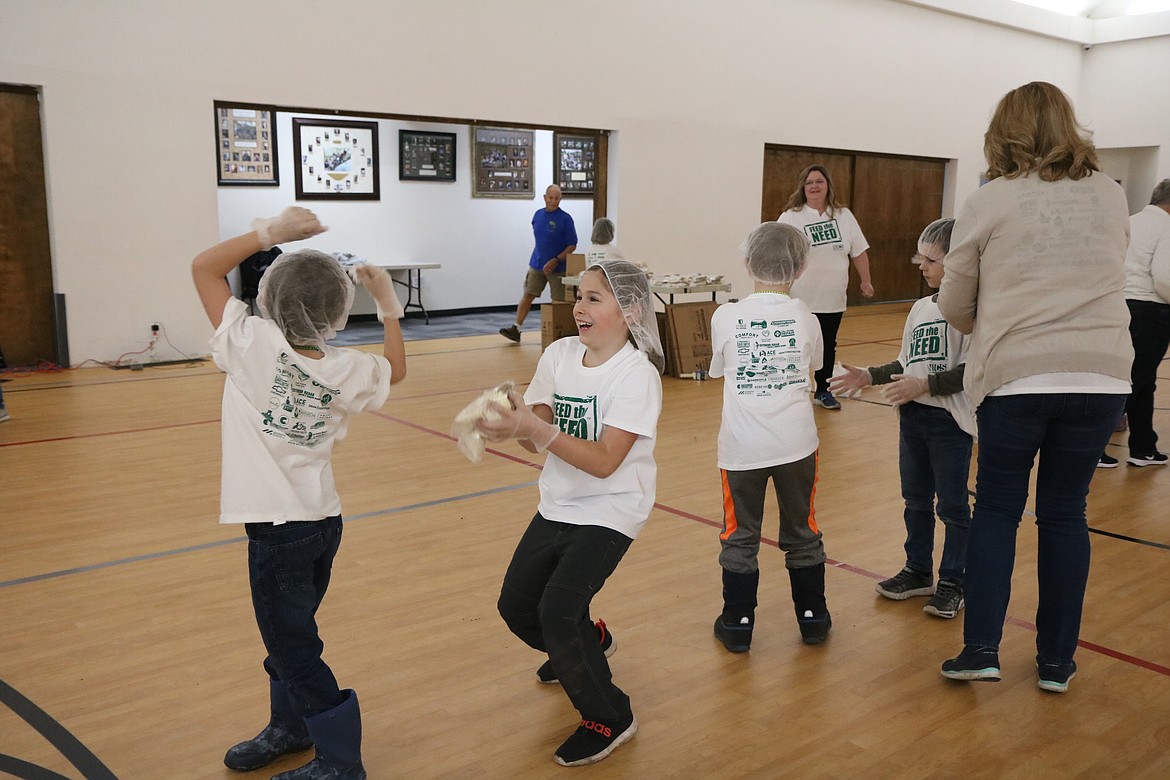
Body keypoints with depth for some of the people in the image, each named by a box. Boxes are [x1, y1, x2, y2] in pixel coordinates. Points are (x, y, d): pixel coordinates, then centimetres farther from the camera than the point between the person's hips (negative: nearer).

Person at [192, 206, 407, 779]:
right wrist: (389, 306, 21)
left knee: (295, 649, 6)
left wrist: (271, 232, -7)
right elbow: (395, 369, 21)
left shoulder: (255, 346, -16)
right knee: (289, 632, 25)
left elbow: (204, 267, -8)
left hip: (278, 528, -7)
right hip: (324, 518, 7)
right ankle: (291, 727, 44)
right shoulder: (349, 370, -2)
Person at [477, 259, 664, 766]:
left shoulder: (637, 374, -19)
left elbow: (604, 461, -25)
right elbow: (538, 436, -6)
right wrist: (514, 424, -29)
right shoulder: (560, 354, -2)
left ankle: (608, 719, 9)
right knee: (515, 605, 10)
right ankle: (586, 644, 42)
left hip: (609, 513, -6)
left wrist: (537, 429, -35)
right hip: (557, 505, 7)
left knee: (557, 611, -16)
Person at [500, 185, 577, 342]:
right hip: (537, 265, 4)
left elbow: (572, 245, -9)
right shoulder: (538, 214, 7)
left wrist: (556, 260, -18)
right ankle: (516, 329, -4)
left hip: (557, 268, -4)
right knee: (527, 295, -2)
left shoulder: (565, 219, -9)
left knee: (559, 300, 2)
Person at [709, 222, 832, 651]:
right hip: (796, 442, 2)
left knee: (740, 535, 10)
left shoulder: (725, 318, -7)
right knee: (802, 531, 16)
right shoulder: (806, 319, -3)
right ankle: (812, 616, 29)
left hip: (742, 446, -1)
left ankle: (737, 623, 19)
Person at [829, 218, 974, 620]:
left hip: (950, 419, -7)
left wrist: (925, 385, -23)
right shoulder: (921, 308, 10)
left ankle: (953, 582, 18)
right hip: (912, 417, 8)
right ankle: (918, 571, 30)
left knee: (952, 504, 5)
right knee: (915, 499, 16)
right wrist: (870, 375, 4)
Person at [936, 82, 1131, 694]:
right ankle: (1056, 660, 21)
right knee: (1065, 513, 13)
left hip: (1015, 375, -3)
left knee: (997, 508, 12)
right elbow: (1108, 279, 20)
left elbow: (954, 306, 5)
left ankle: (981, 648, 8)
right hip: (1101, 374, 3)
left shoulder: (988, 203, -1)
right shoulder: (1111, 197, 9)